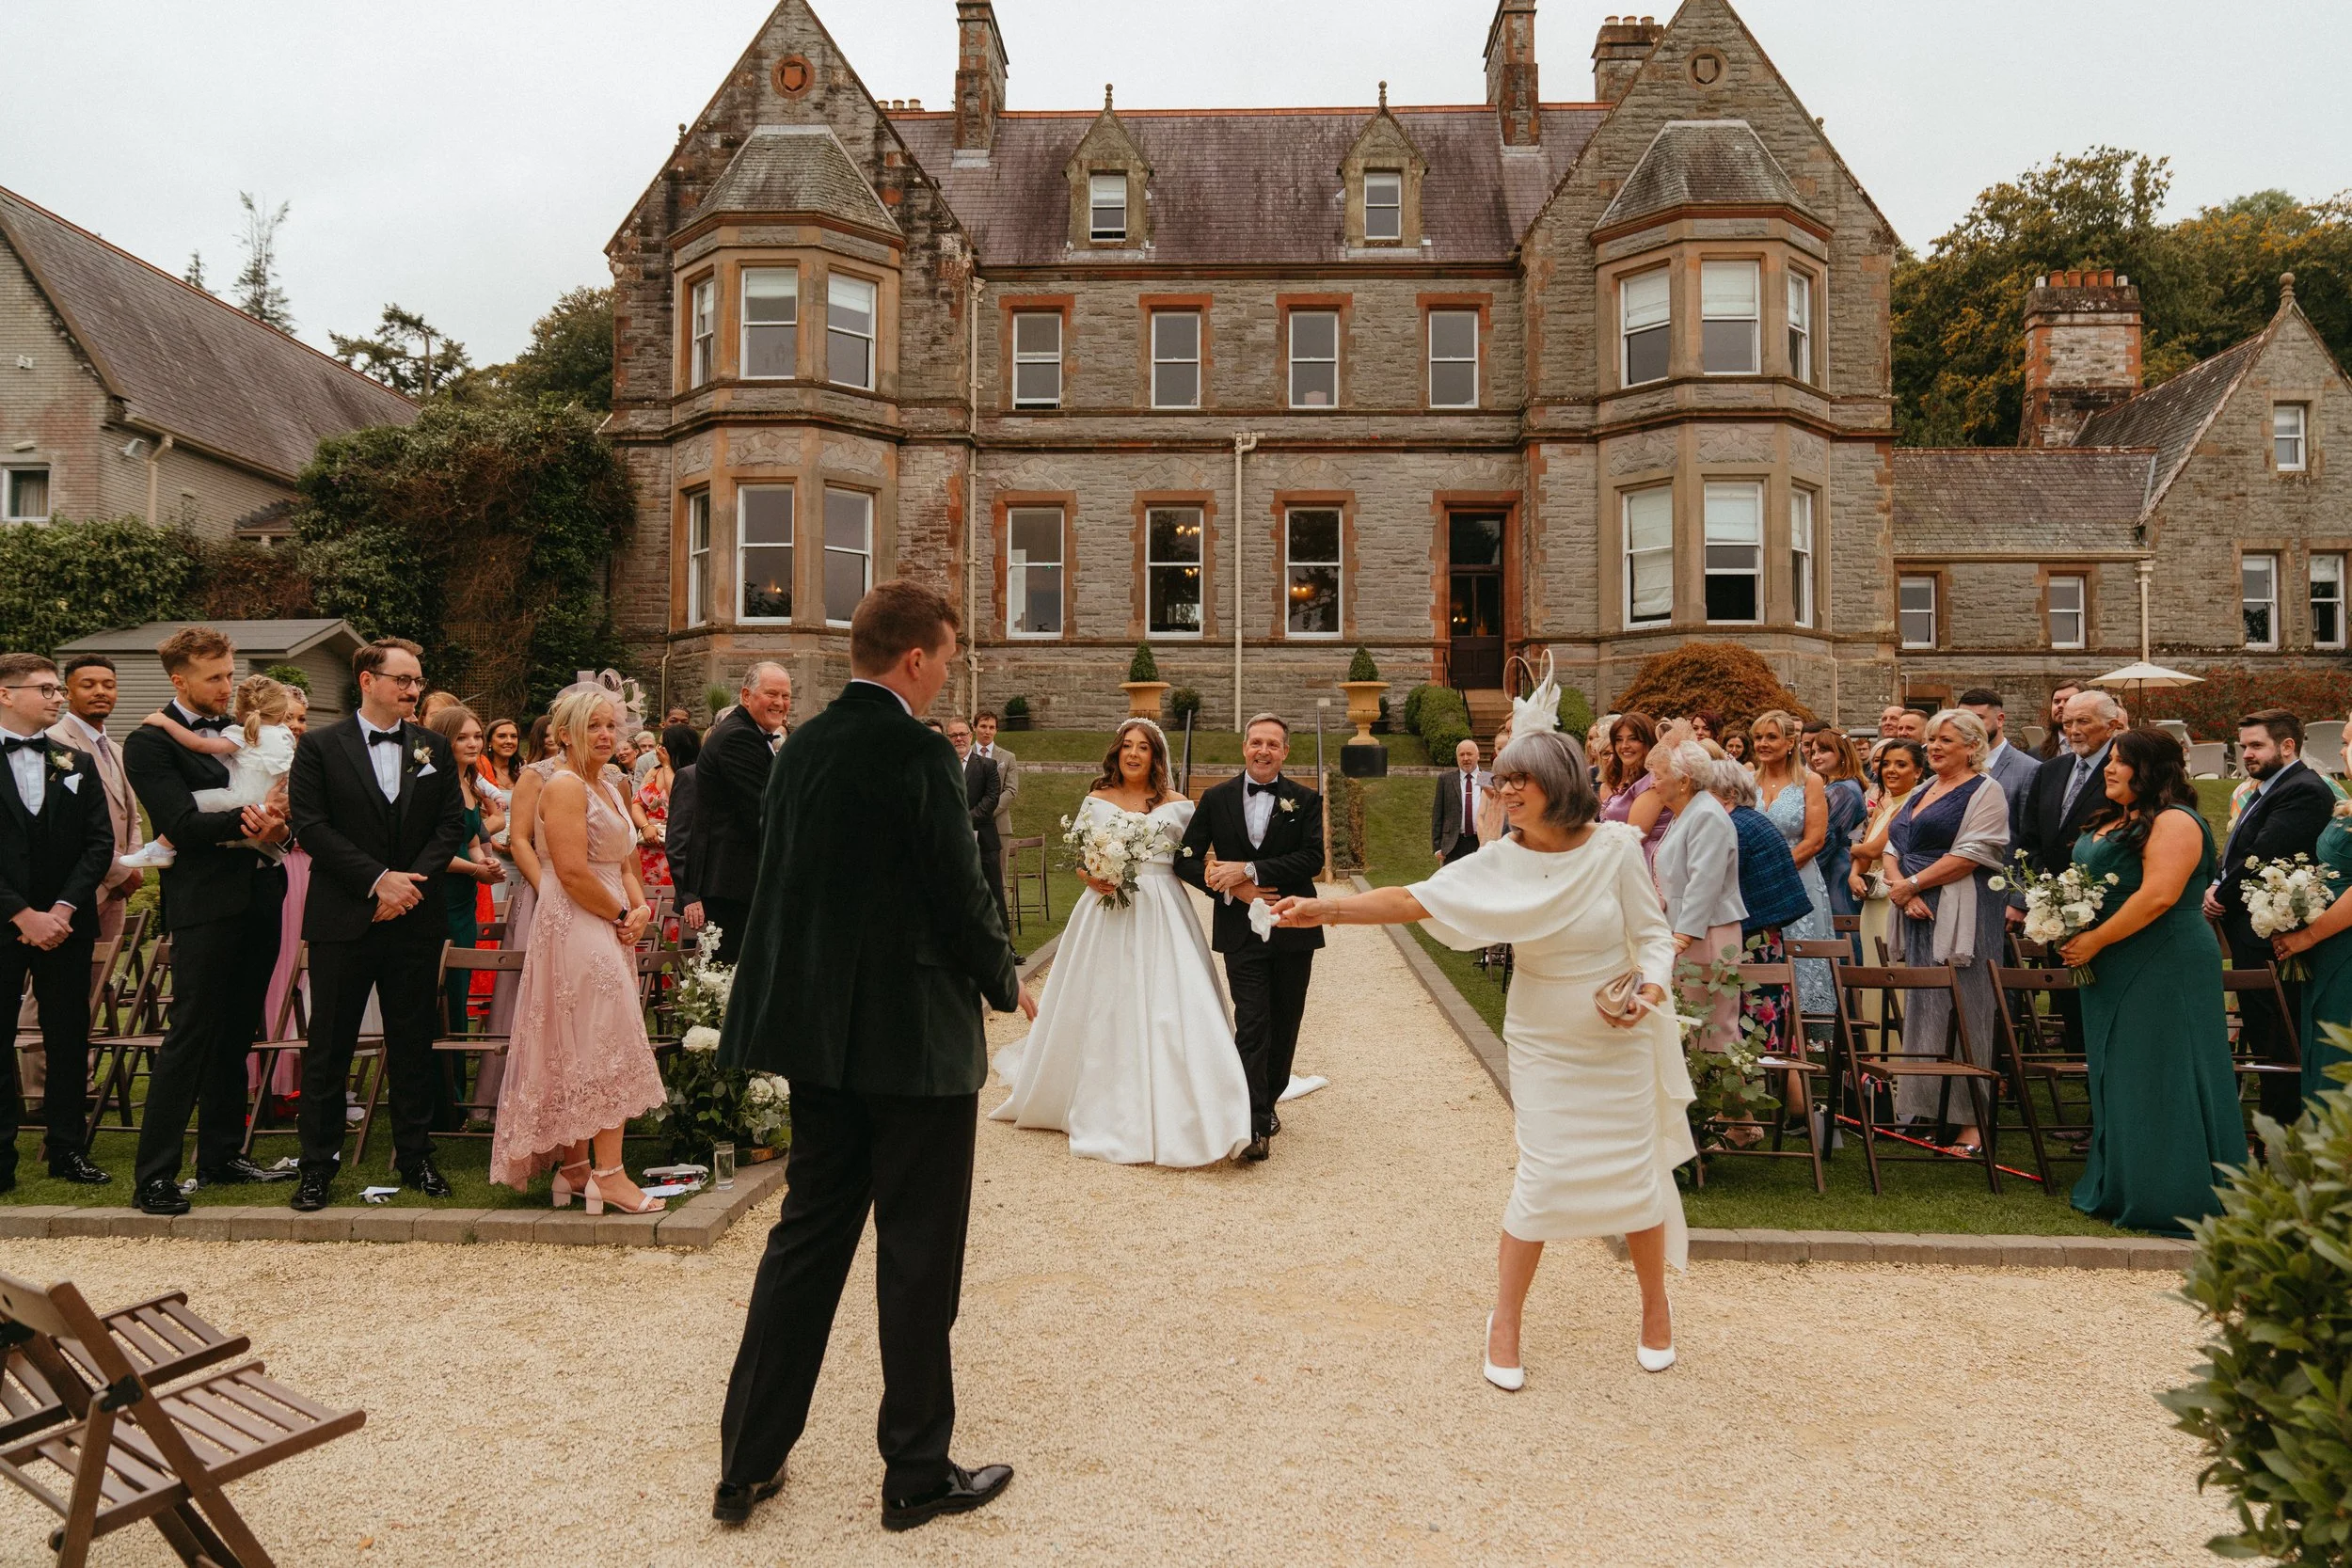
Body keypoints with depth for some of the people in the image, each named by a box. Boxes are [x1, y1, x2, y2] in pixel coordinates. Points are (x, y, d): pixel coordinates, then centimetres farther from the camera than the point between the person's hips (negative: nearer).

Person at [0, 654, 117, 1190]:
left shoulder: (77, 763, 8)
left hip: (65, 924, 3)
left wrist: (62, 909, -8)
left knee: (69, 1040, 7)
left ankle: (67, 1149, 16)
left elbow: (100, 843, 4)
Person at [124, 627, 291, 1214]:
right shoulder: (149, 742, -4)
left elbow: (274, 802, 12)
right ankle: (155, 1176, 0)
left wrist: (276, 823, -11)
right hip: (205, 903, -7)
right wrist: (244, 821, -29)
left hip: (258, 896, 7)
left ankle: (221, 1155, 25)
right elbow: (182, 823, -14)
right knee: (191, 1035, -7)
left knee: (236, 1035, 14)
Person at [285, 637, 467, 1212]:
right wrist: (378, 879, -14)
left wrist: (412, 881, -9)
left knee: (413, 1046, 9)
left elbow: (452, 824, 4)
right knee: (328, 1048, 4)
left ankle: (415, 1157, 20)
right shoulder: (320, 747, 1)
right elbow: (310, 826, -7)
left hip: (415, 917, 3)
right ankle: (318, 1165, 16)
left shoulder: (435, 748, 9)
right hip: (342, 920, -2)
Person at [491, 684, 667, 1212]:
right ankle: (607, 1174, -3)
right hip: (576, 928, -9)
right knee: (607, 1047, -8)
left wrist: (640, 907, -1)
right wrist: (622, 916, -11)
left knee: (577, 1053, 12)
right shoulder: (565, 786, -12)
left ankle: (572, 1167, 20)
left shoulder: (607, 785, 16)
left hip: (607, 930, 9)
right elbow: (573, 873, -21)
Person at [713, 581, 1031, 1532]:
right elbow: (962, 891, -16)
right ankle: (918, 1474, 22)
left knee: (806, 1238, 18)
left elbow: (782, 881, 10)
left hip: (818, 1030, 7)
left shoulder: (802, 748, 6)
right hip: (916, 1038, -7)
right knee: (919, 1257, 7)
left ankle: (748, 1462, 26)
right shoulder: (918, 753, -16)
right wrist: (1006, 985, 2)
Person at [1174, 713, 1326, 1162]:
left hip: (1293, 929, 1)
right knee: (1252, 1024, -9)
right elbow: (1186, 859, 2)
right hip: (1242, 930, -1)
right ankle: (1256, 1125, -8)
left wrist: (1249, 870, -19)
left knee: (1285, 1025, 12)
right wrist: (1232, 888, -13)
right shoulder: (1216, 799, 3)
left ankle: (1266, 1103, 31)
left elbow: (1312, 859, -12)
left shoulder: (1306, 800, 1)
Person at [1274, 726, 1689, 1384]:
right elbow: (1415, 900, -20)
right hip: (1543, 1044, 0)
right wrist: (1325, 908, -31)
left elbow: (1653, 934, -5)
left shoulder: (1615, 847, -13)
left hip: (1621, 1040, 0)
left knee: (1633, 1175, 9)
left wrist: (1651, 989, -25)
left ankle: (1656, 1306, 34)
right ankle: (1504, 1323, 17)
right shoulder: (1499, 864, -11)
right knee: (1540, 1180, -1)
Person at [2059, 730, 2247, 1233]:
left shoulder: (2174, 822, -14)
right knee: (2119, 1079, 14)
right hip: (2113, 972, 9)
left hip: (2163, 970, -9)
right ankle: (2121, 1191, 25)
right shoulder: (2111, 822, 15)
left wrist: (2094, 941, -19)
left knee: (2159, 1079, -3)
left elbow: (2157, 896, -23)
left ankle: (2171, 1202, 8)